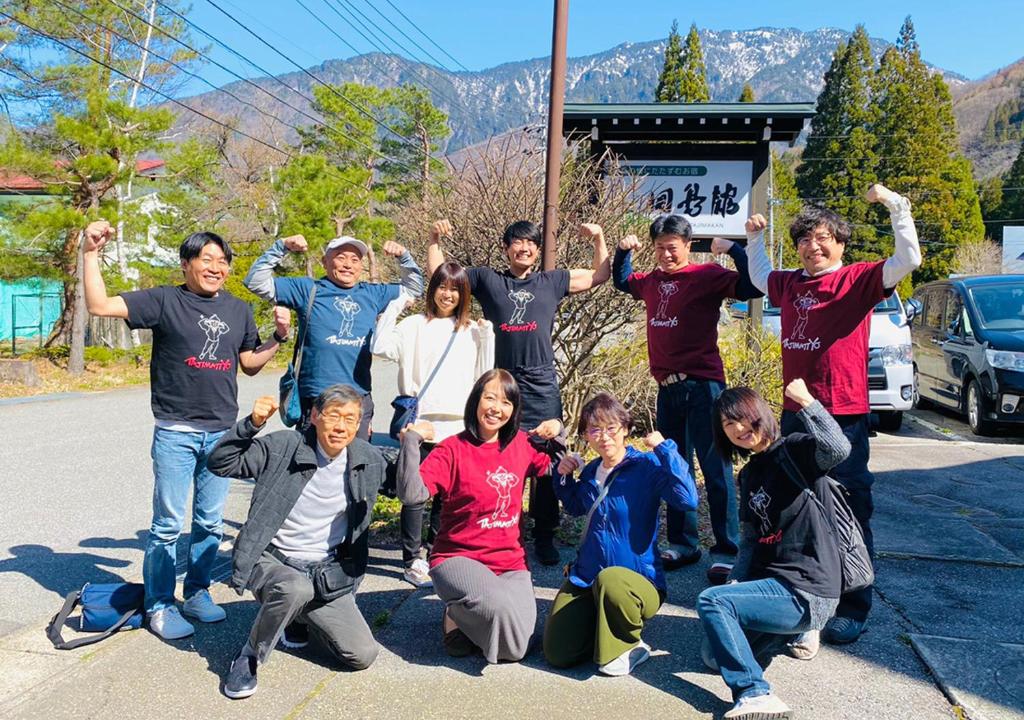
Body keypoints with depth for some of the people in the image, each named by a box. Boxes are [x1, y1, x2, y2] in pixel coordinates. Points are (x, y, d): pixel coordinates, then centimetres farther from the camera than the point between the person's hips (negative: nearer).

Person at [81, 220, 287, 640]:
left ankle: (196, 593, 28)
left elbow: (250, 365, 16)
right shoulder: (165, 300, -3)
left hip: (222, 432, 4)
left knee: (210, 523, 12)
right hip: (176, 432, -4)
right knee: (168, 523, 1)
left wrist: (279, 337, 3)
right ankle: (159, 605, 16)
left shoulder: (238, 310, 10)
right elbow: (100, 306, -11)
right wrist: (91, 254, -16)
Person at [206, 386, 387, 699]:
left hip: (327, 572, 4)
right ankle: (249, 657, -10)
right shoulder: (282, 447, -12)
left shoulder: (369, 460, -2)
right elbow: (220, 463, -13)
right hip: (272, 561, -4)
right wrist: (251, 424, -24)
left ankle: (300, 616, 24)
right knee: (296, 588, -40)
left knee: (363, 655, -6)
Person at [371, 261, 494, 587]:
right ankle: (412, 560, 11)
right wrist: (394, 306, -7)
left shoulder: (473, 331, 11)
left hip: (458, 425, 3)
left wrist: (488, 336, -1)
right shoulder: (415, 325, 2)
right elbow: (381, 348, -11)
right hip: (421, 423, -3)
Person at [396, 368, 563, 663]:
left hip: (511, 562, 5)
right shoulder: (453, 449, -10)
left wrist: (557, 432, 7)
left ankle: (467, 616, 21)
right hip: (459, 559, -4)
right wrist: (411, 440, -27)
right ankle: (458, 617, 4)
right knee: (503, 608, -32)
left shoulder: (522, 445, 4)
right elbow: (412, 494, -23)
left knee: (514, 649, -12)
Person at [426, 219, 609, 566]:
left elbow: (600, 275, 21)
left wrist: (599, 238, 12)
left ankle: (544, 537, 14)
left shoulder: (552, 281, 14)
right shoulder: (487, 279, 10)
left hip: (542, 387, 1)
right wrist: (435, 239, 6)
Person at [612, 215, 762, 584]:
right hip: (668, 387, 7)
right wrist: (623, 250, 19)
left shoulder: (707, 274, -5)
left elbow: (752, 286, -18)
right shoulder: (651, 281, 14)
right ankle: (682, 543, 25)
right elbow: (622, 281, 34)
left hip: (702, 385, -7)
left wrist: (733, 249, -19)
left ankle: (726, 552, 1)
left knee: (715, 470, -5)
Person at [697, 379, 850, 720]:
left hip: (808, 592, -9)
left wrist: (805, 401, -33)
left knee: (711, 601, -22)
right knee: (714, 653, 9)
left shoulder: (794, 450, -11)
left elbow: (838, 449, -35)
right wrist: (736, 583, -3)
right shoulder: (748, 475, 13)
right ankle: (793, 630, 18)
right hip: (776, 582, 9)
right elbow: (751, 538, 11)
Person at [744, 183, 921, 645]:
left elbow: (909, 260, -18)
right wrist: (754, 238, 23)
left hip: (844, 418, -6)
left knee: (850, 516, 2)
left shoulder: (858, 279, -5)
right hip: (795, 414, 6)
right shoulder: (789, 284, 11)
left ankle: (853, 609, 15)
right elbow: (759, 277, 32)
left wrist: (896, 206, -22)